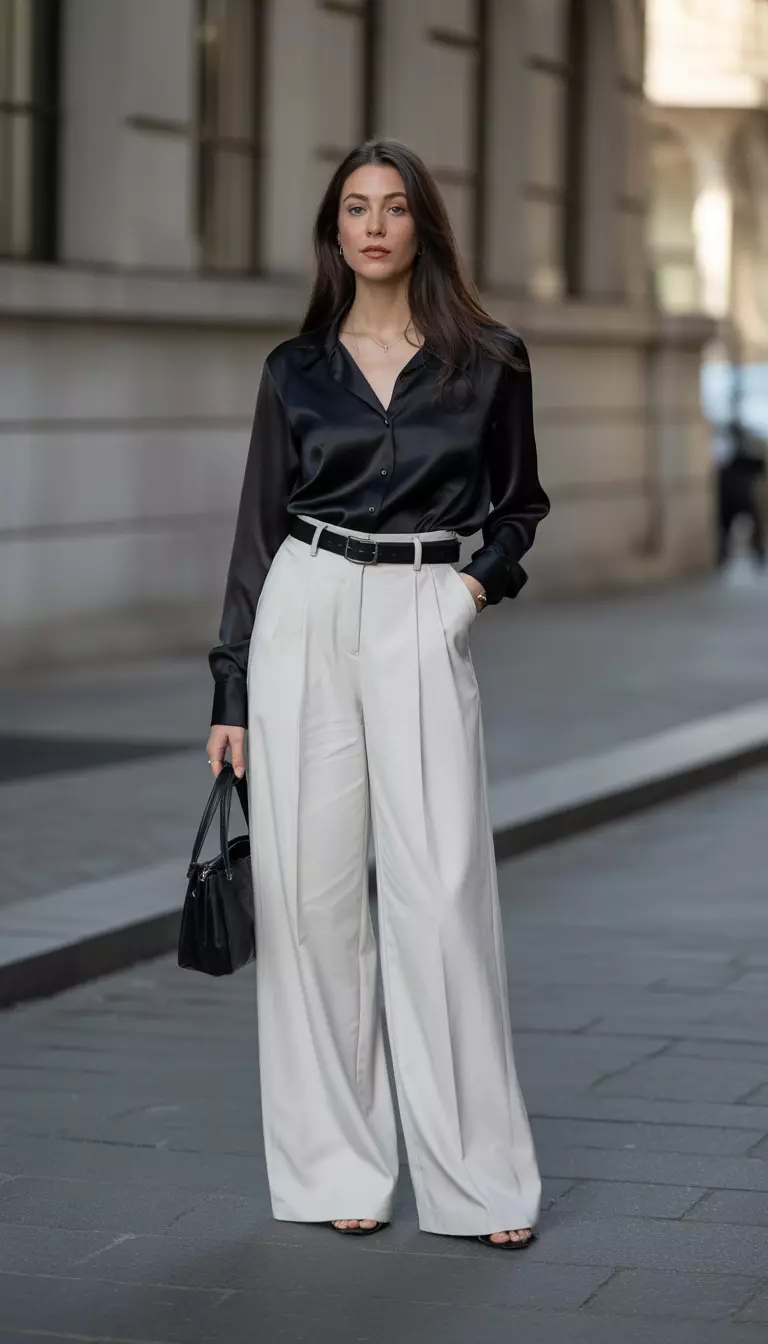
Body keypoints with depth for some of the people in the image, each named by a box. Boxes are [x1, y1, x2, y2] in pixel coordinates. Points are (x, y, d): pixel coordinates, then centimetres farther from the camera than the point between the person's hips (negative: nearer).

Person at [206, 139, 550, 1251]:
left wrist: (485, 577, -4)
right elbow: (258, 529, 9)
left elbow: (520, 501, 17)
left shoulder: (488, 360, 5)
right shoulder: (296, 368, 8)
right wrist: (230, 692, 5)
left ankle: (478, 1177, 2)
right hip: (306, 618, 1)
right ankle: (336, 1168, 11)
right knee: (311, 889, 1)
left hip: (423, 625, -1)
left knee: (441, 891, -7)